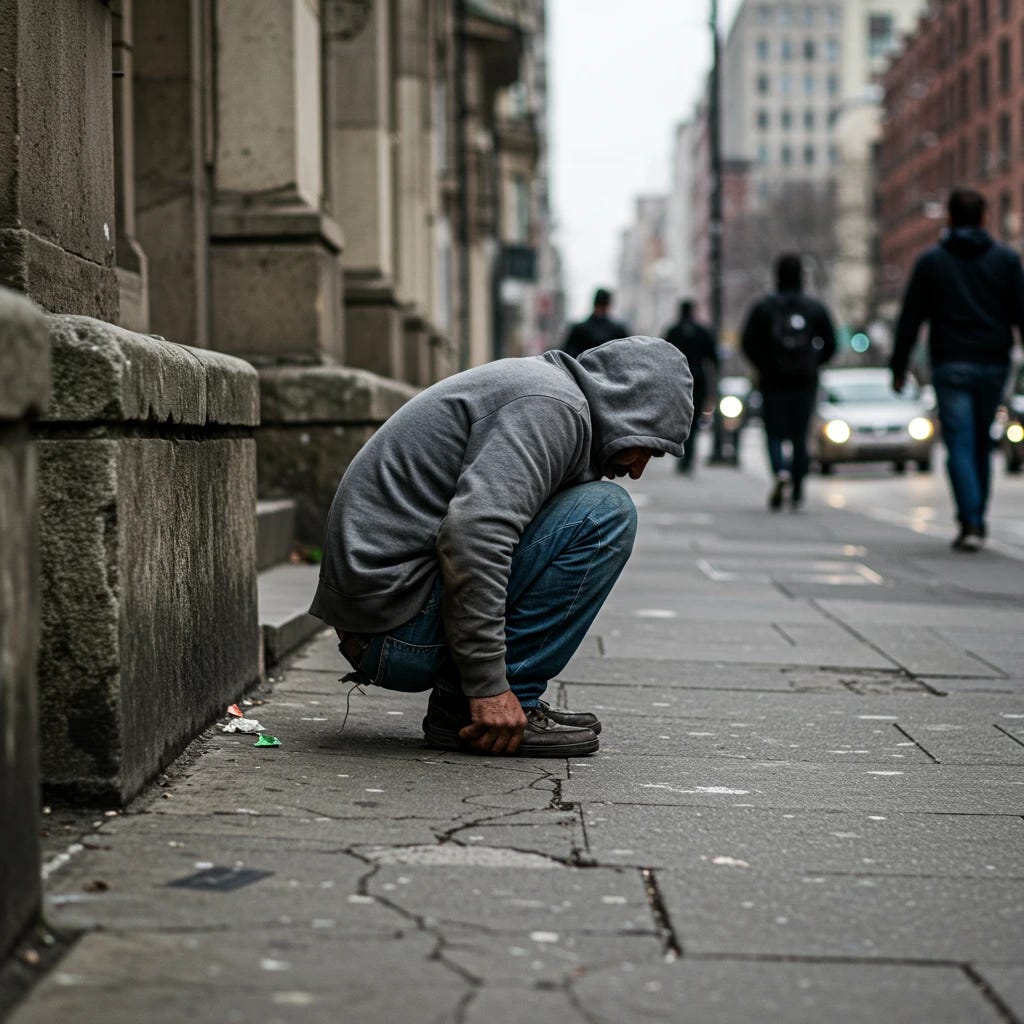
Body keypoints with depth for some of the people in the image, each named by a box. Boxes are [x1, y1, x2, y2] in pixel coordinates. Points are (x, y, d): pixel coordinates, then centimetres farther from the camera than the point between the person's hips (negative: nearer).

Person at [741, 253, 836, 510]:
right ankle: (797, 493, 8)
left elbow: (748, 343, -6)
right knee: (800, 437, 10)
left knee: (774, 434, 3)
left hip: (773, 381, -1)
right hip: (805, 382, 2)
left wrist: (763, 366, 10)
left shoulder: (763, 307, -1)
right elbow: (830, 344, 1)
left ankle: (780, 472, -26)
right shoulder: (815, 308, 3)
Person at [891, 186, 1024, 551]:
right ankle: (975, 519, 20)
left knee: (960, 446, -4)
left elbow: (910, 319, 0)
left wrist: (898, 367, 6)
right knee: (982, 444, 16)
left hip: (950, 367, -2)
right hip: (993, 366, 2)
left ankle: (971, 524, -17)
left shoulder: (930, 261, 1)